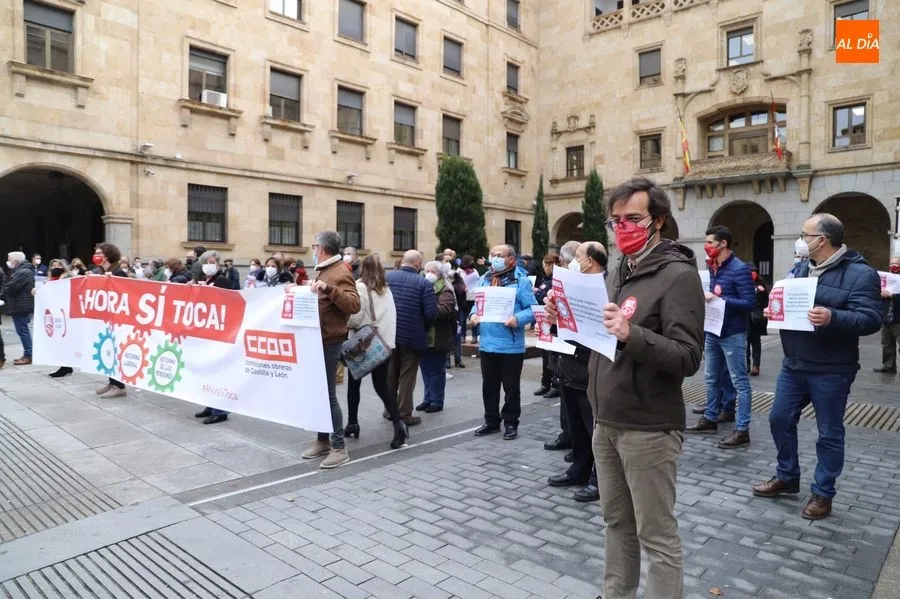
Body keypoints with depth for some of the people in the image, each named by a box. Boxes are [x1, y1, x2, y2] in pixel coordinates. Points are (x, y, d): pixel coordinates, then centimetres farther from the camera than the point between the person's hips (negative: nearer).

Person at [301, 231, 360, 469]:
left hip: (329, 342, -10)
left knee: (328, 394, -6)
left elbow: (354, 305, -27)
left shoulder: (341, 273, -14)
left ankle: (339, 448, 2)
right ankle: (322, 441, 25)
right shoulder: (323, 271, 17)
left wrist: (328, 289, -34)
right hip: (317, 340, 10)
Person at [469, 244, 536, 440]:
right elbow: (478, 303, 18)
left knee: (511, 387, 8)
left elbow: (532, 309, -11)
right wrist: (474, 314, -3)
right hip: (487, 343, 6)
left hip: (511, 345, -6)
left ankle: (511, 423, 22)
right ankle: (491, 421, 29)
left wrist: (518, 319, -27)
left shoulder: (521, 281, -8)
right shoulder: (484, 280, 11)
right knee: (489, 386, 15)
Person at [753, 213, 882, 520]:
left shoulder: (860, 273, -12)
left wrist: (833, 318, -35)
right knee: (780, 420, 14)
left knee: (829, 433, 7)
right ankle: (787, 477, 32)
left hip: (830, 372, -7)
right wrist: (774, 310, -1)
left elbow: (872, 319, -19)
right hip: (793, 365, 7)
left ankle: (822, 493, 22)